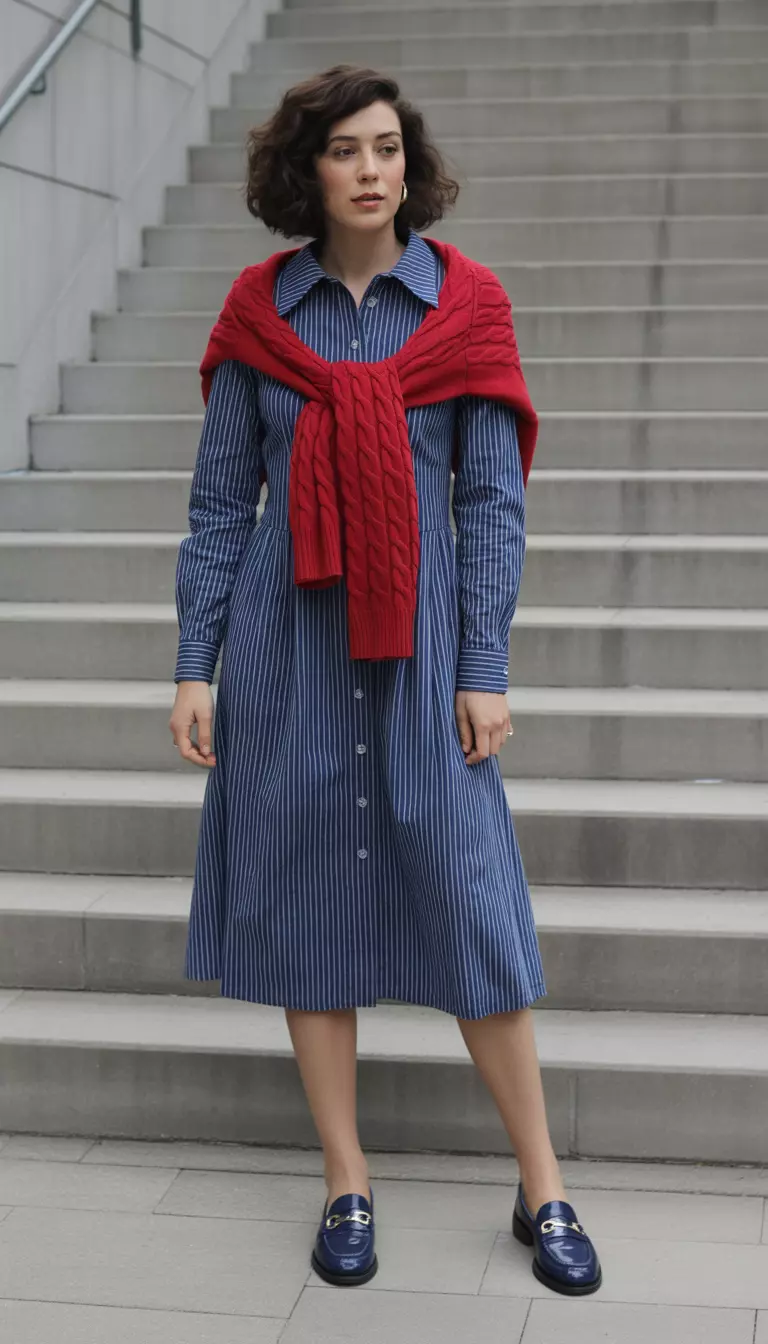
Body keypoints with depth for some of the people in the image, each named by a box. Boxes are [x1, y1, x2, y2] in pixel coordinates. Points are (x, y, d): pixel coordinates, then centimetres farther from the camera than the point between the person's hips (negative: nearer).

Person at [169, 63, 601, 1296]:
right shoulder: (257, 311, 4)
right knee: (302, 899, 5)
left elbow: (493, 501, -1)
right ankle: (347, 1186, 20)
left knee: (473, 904, 0)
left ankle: (543, 1191, 14)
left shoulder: (466, 304, 1)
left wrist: (486, 671, -7)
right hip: (287, 641, 2)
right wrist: (194, 666, 0)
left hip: (418, 639, -1)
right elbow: (220, 500, 5)